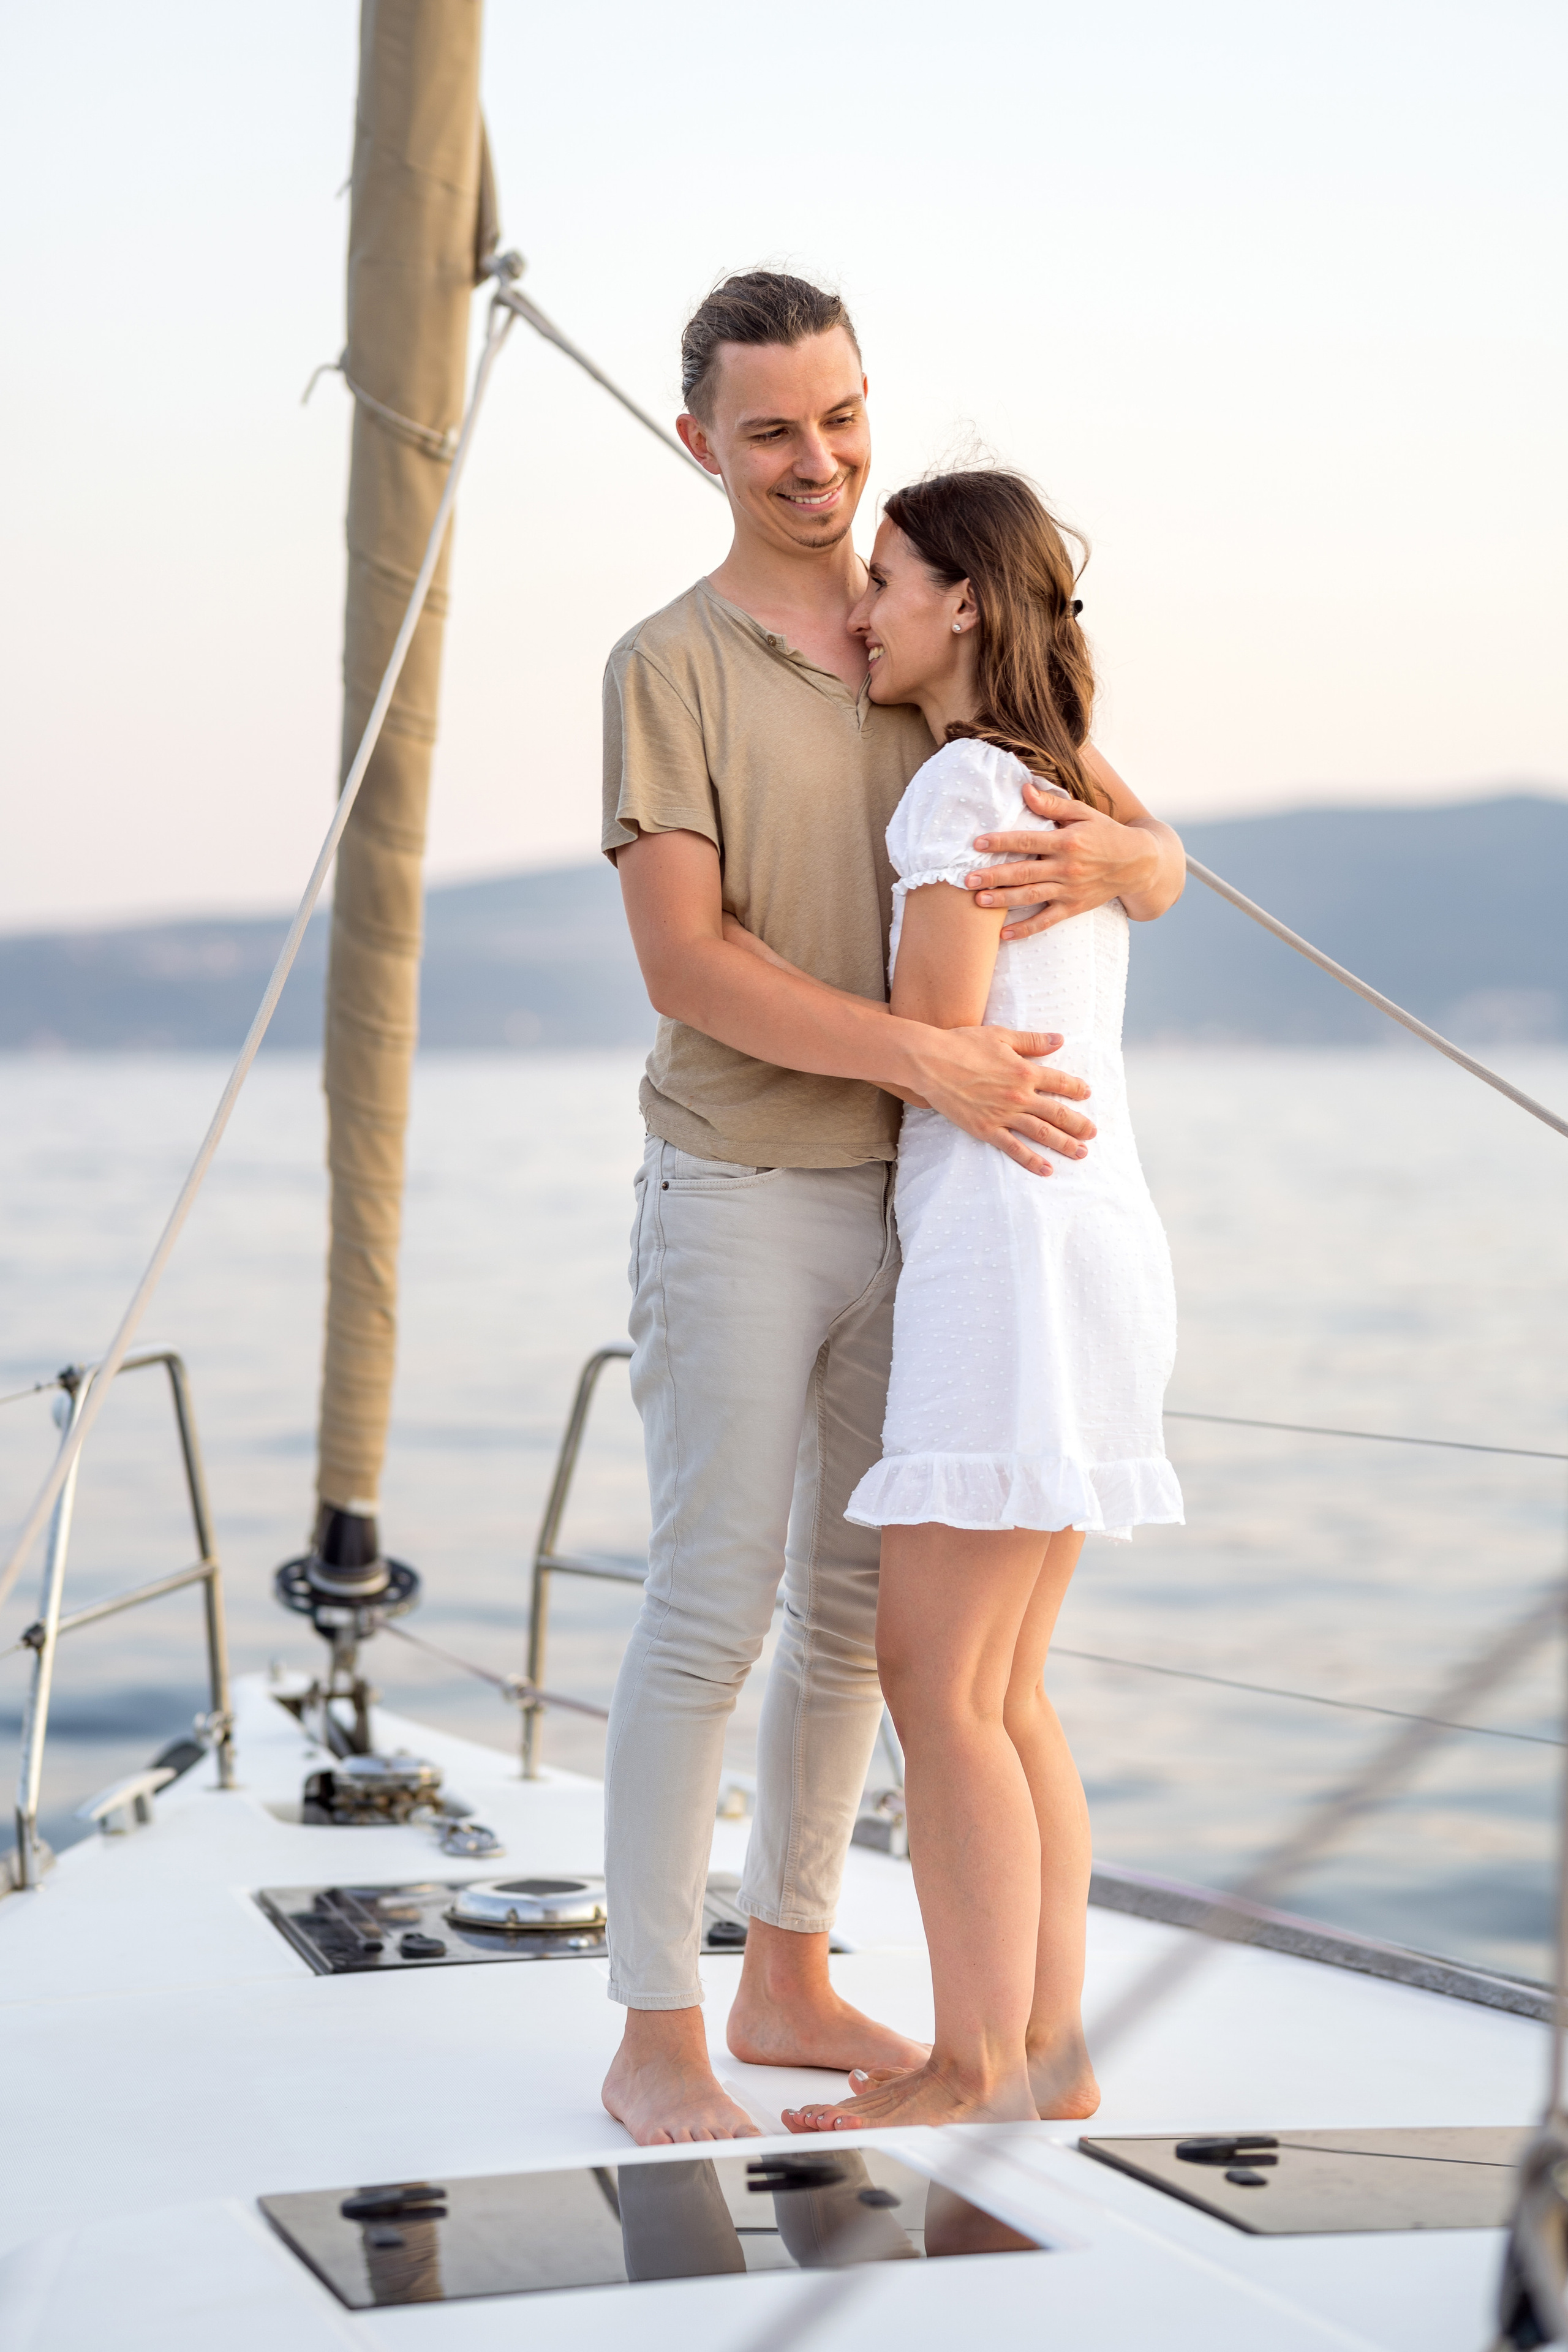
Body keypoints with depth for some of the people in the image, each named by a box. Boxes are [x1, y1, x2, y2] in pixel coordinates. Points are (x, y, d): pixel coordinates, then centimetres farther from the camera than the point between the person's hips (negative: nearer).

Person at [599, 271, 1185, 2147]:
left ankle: (786, 1984, 25)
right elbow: (687, 968, -19)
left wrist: (1105, 858, -23)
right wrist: (934, 1060, -28)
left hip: (912, 1205, 6)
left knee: (857, 1606, 12)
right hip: (740, 1201, -6)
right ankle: (656, 2043, 6)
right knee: (711, 1614, -4)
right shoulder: (670, 669, -9)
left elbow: (1159, 861, 3)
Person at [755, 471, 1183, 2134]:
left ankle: (979, 2070, -3)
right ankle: (1049, 2049, 13)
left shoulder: (963, 788, -10)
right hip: (1095, 1240, 10)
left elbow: (933, 1045, -12)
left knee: (936, 1684, -6)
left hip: (1011, 1253, -10)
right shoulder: (1075, 784, 16)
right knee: (1003, 1690, 11)